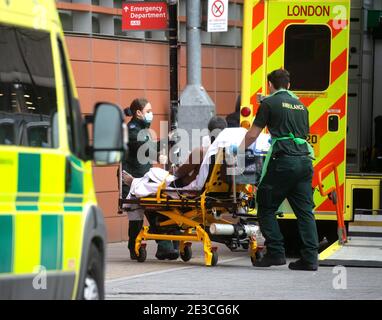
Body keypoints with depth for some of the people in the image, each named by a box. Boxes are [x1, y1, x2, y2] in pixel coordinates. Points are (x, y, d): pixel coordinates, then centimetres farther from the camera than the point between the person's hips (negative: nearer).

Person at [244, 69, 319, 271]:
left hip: (284, 161, -6)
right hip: (305, 159, 6)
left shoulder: (269, 103, 2)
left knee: (266, 208, 4)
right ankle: (310, 258, -1)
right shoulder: (300, 104, 22)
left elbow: (252, 135, 1)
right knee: (304, 210, 5)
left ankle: (276, 253, -4)